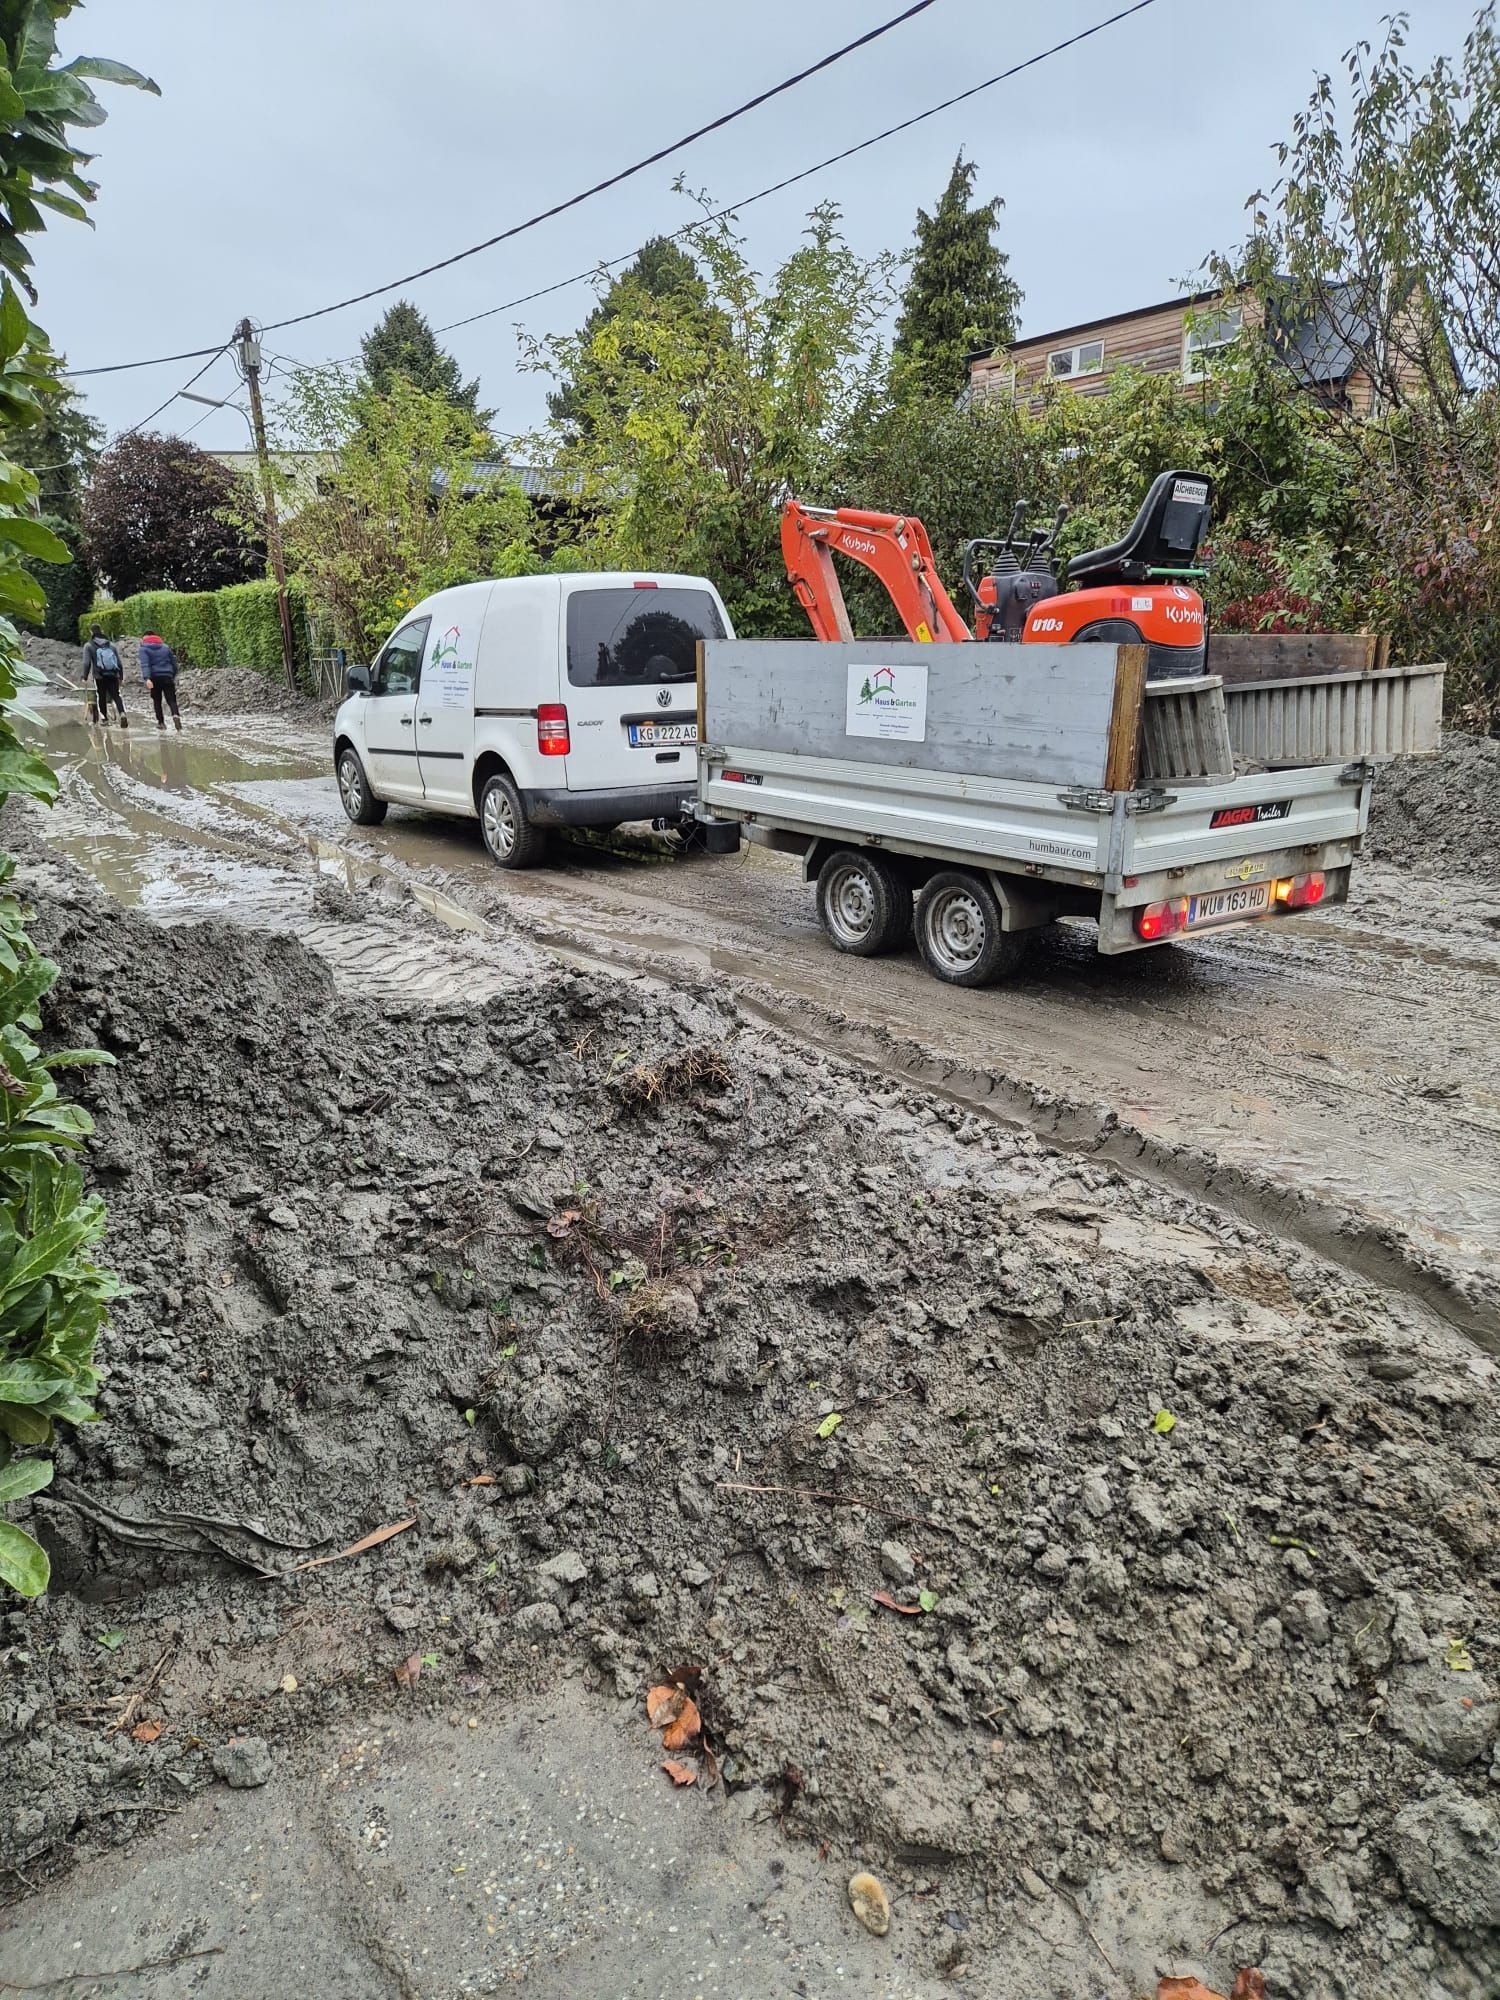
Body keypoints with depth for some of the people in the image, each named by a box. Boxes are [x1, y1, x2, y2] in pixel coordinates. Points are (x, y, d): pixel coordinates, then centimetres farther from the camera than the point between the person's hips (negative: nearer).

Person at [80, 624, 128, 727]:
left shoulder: (89, 646, 3)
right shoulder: (111, 645, 12)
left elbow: (87, 663, -5)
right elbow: (119, 663, 11)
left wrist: (85, 677, -1)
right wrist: (120, 677, 18)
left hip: (99, 676, -2)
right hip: (113, 676, 2)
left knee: (101, 697, 10)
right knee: (116, 695, -2)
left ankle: (105, 719, 14)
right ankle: (122, 713, -27)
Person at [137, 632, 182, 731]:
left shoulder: (144, 649, 3)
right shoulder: (166, 647, 15)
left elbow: (145, 664, -12)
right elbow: (174, 663, 19)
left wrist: (147, 678, -23)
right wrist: (173, 677, 29)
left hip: (155, 678, -2)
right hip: (167, 677, 2)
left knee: (157, 701, 13)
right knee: (171, 700, -3)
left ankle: (161, 722, 13)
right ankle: (175, 715, -31)